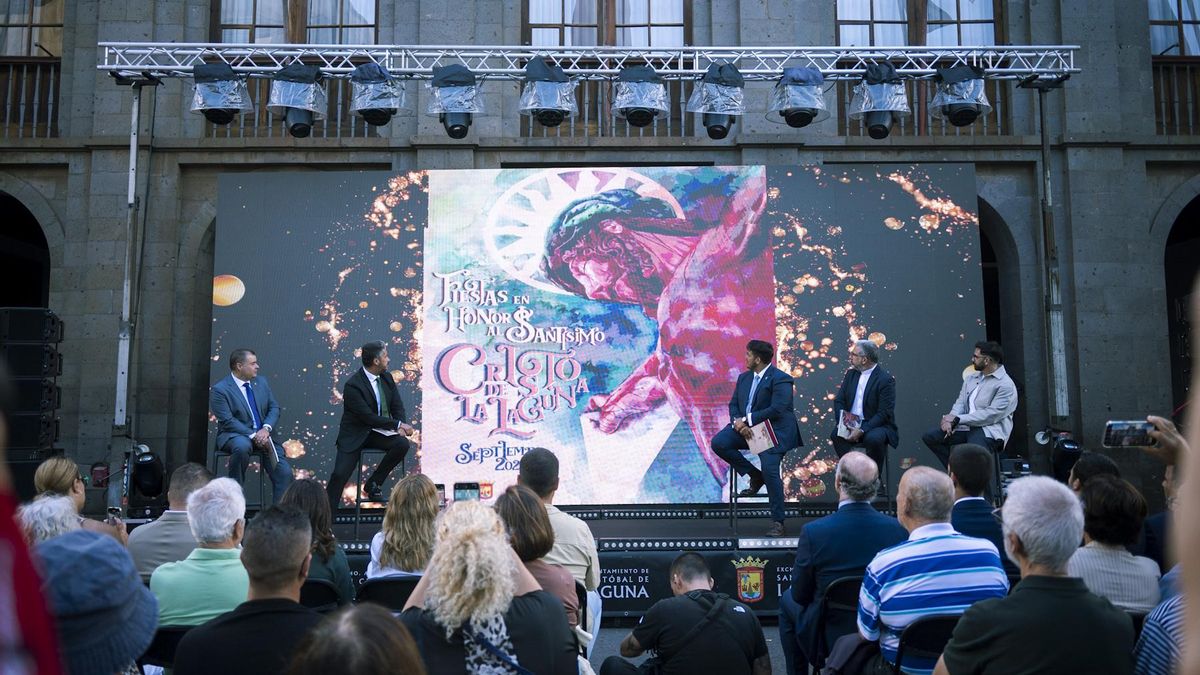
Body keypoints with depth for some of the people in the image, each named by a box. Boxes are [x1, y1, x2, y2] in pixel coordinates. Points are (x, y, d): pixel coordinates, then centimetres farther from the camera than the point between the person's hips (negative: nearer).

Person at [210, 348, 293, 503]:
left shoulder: (261, 382, 11)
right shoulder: (219, 390, -7)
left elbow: (274, 408, 8)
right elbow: (228, 421, -15)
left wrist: (266, 428, -11)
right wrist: (253, 436, -23)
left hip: (262, 435, 5)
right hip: (235, 435, -5)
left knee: (284, 473, -12)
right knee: (242, 446, -39)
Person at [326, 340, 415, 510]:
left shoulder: (386, 378, 2)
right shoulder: (352, 385, -18)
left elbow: (397, 406, 5)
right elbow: (369, 417, -21)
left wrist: (400, 427, -15)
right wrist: (398, 425, -21)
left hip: (378, 432, 5)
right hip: (355, 435, -5)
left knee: (402, 444, -23)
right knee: (339, 474, -17)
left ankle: (373, 484, -4)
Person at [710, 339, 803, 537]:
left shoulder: (780, 379, -10)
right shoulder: (744, 377, 15)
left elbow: (776, 410, -20)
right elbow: (733, 404, 11)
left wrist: (746, 420, -20)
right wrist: (738, 422, -11)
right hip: (746, 427, 7)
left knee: (770, 470, -23)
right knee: (719, 443, -16)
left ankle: (777, 522, -6)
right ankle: (755, 476, 2)